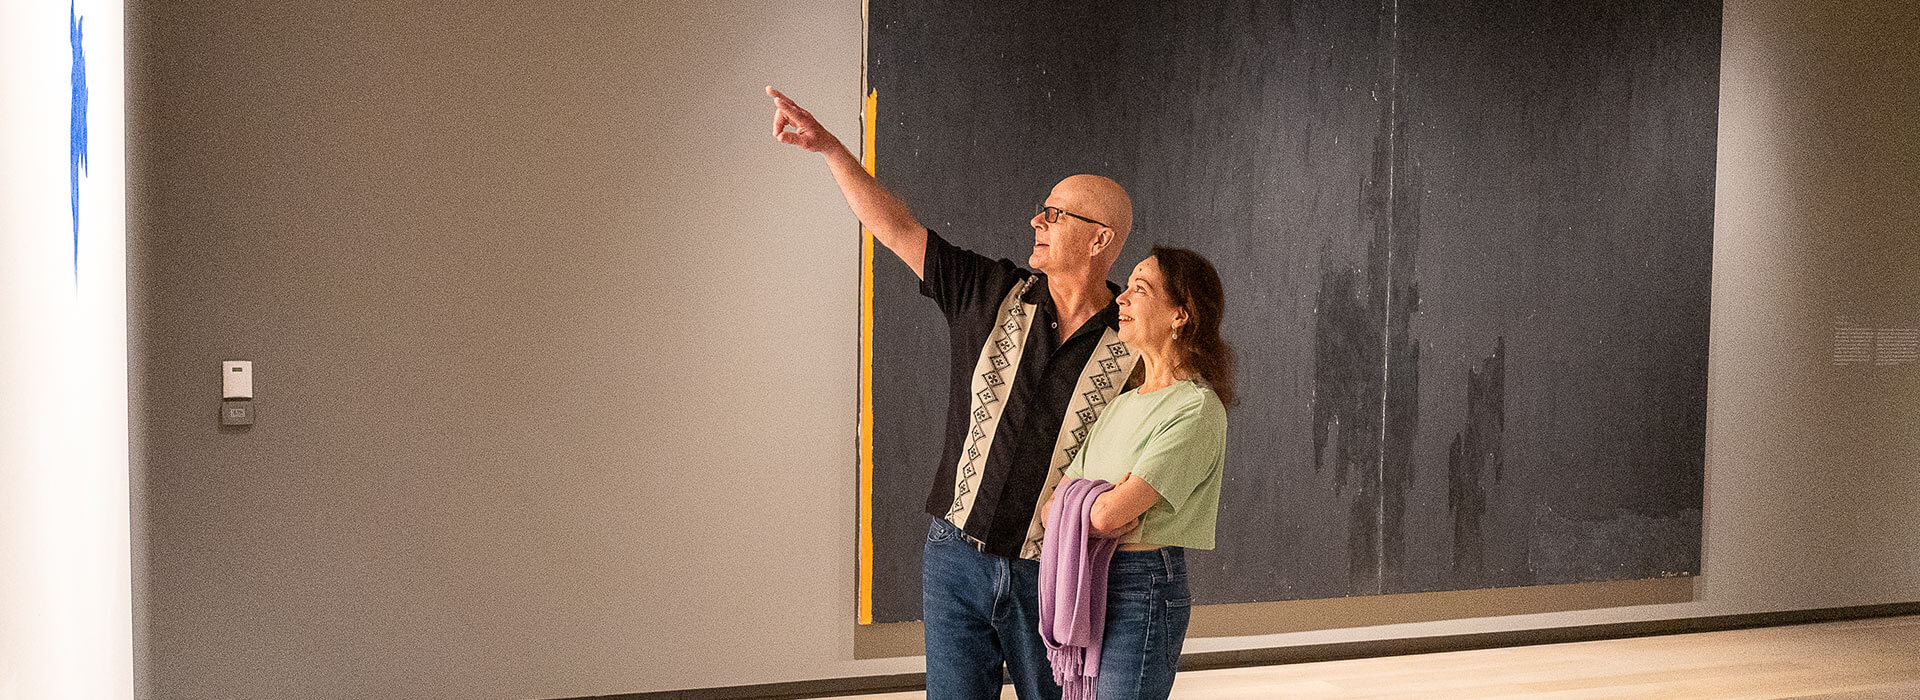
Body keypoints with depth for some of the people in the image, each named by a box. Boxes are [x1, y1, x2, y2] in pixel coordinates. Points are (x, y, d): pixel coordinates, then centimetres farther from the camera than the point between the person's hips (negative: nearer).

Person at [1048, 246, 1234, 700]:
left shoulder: (1197, 410, -14)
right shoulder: (1123, 404, 13)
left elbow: (1107, 515, -21)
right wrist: (1102, 506, -12)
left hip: (1144, 593, -8)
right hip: (1089, 588, 8)